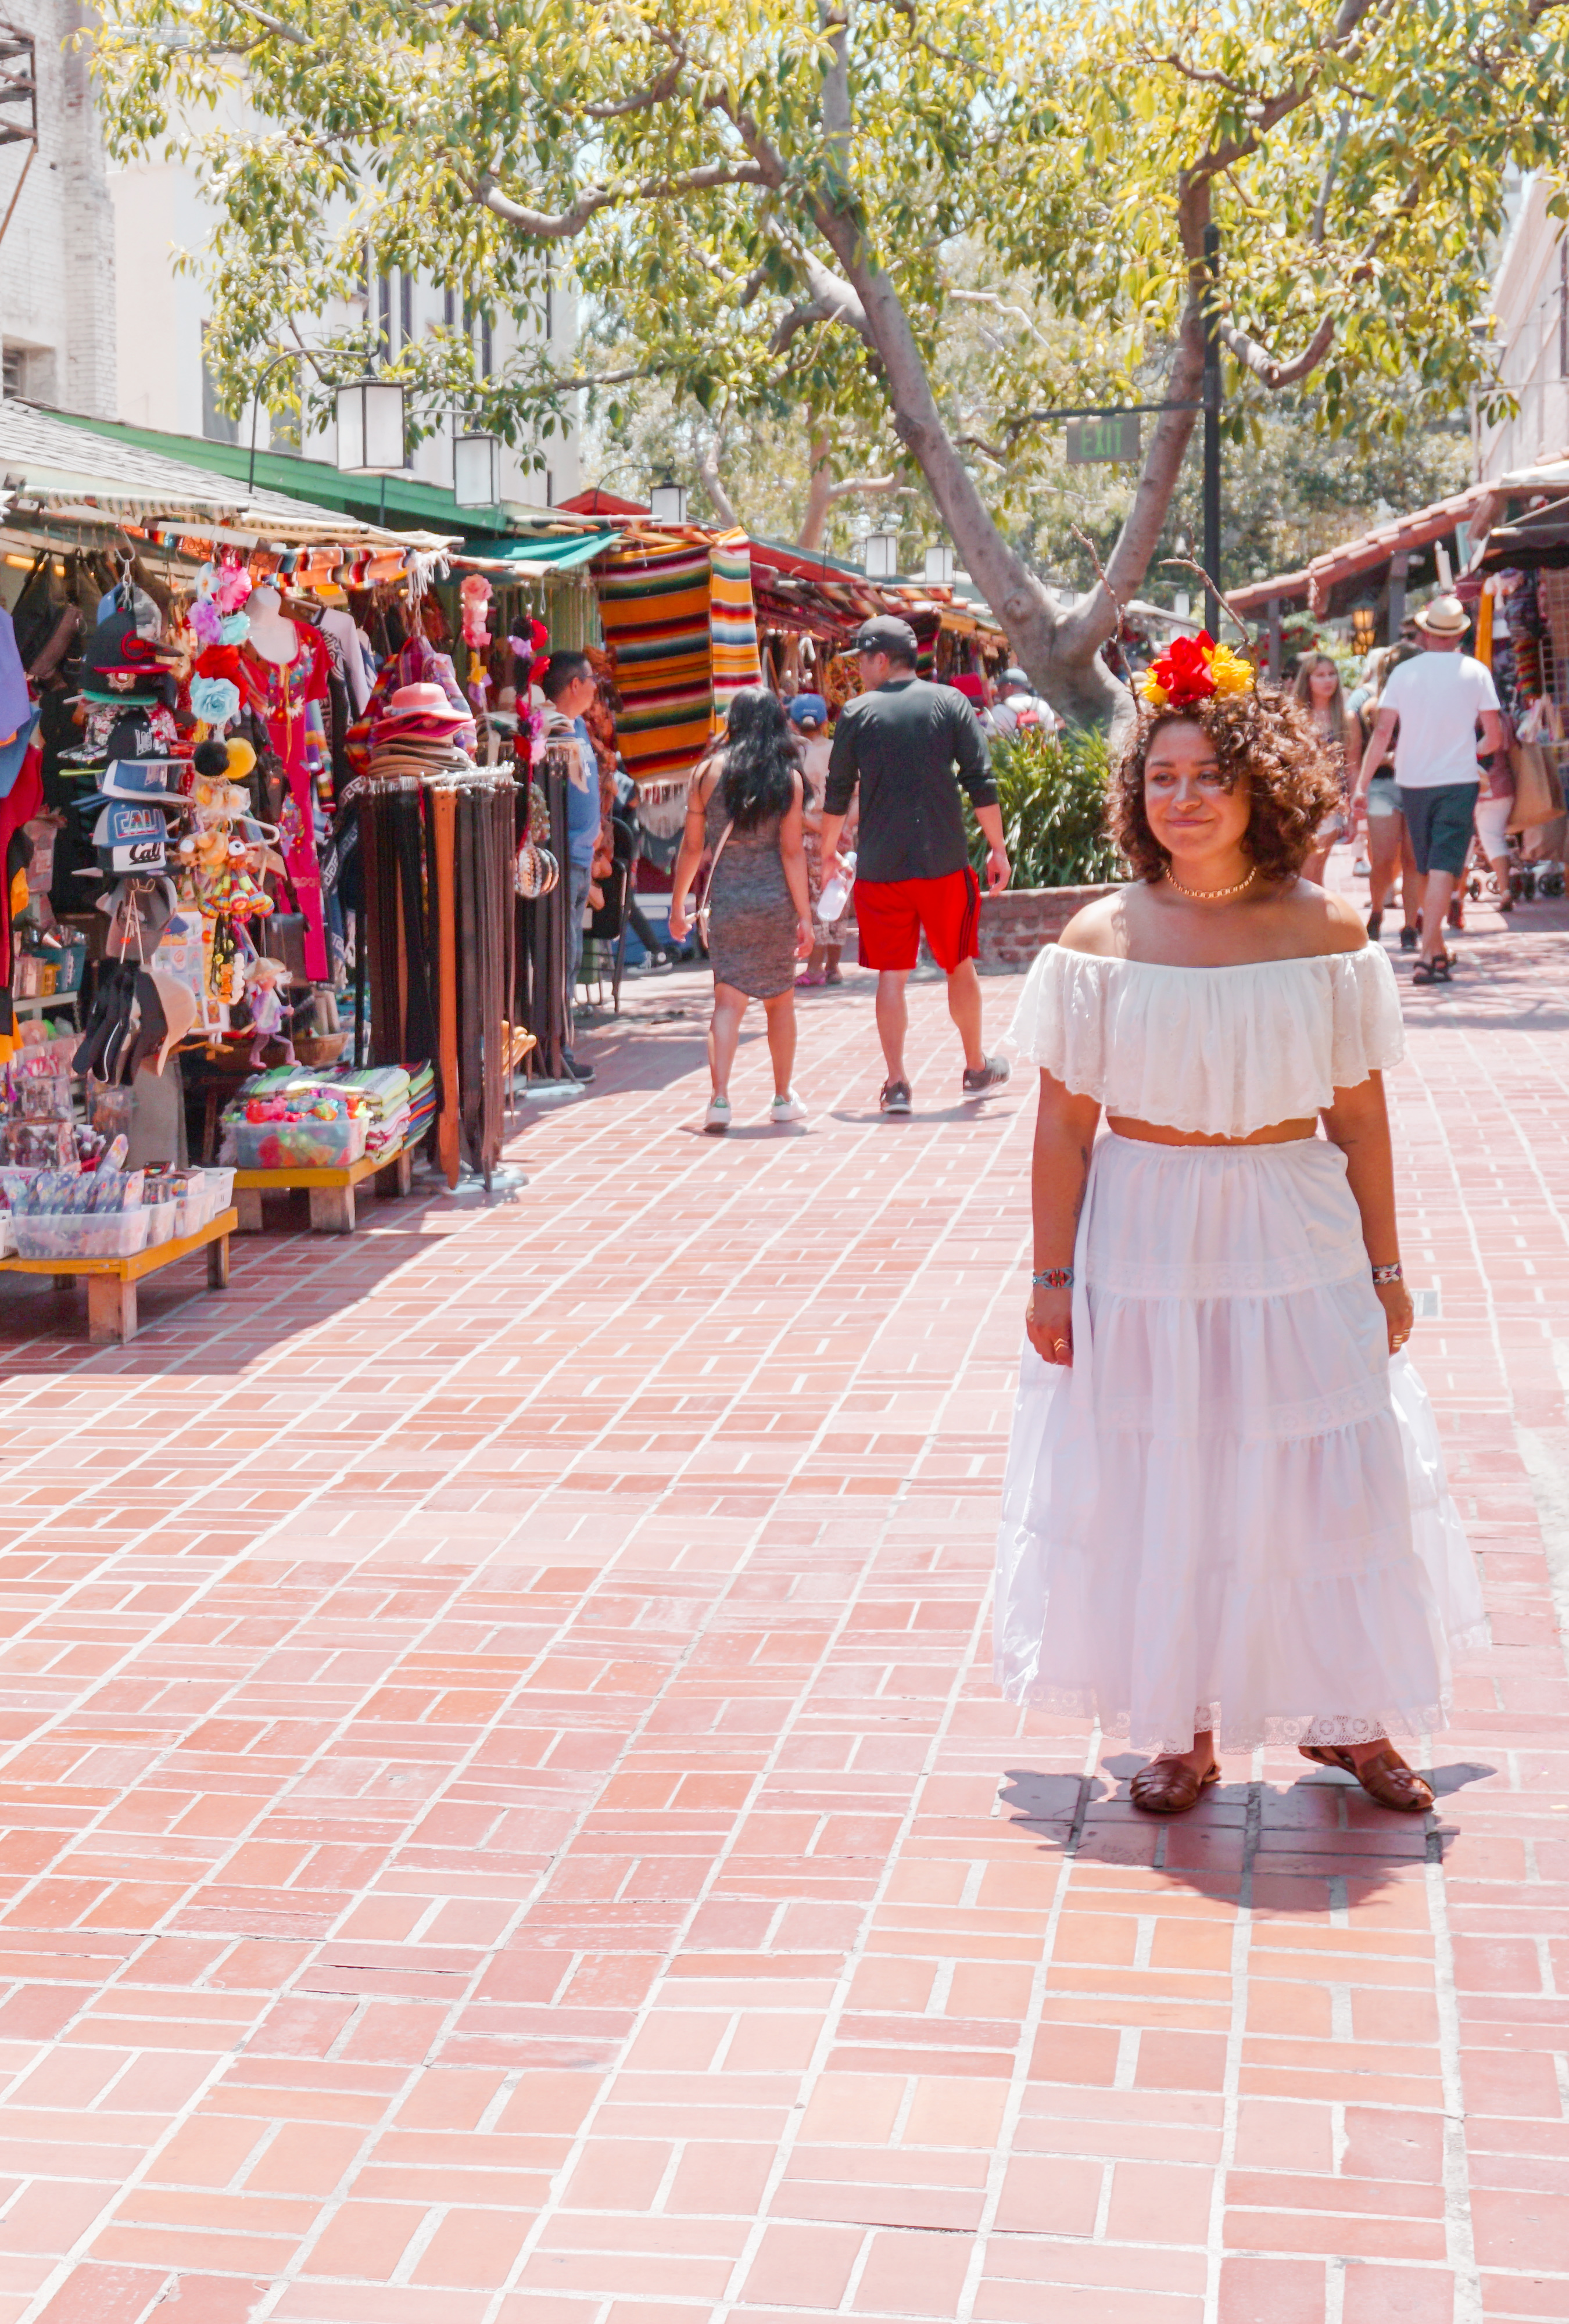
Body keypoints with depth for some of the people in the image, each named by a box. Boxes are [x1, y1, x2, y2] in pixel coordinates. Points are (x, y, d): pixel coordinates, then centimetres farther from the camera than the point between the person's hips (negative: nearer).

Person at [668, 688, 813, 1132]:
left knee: (728, 1000, -1)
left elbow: (692, 846, 2)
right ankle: (783, 1098, 25)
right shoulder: (787, 778, -4)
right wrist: (805, 917, -3)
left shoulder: (708, 771, 0)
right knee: (781, 999, 15)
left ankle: (720, 1097, -17)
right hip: (775, 899, 0)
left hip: (725, 900, 0)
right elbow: (792, 851, -6)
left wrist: (678, 905, 12)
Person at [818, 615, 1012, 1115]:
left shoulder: (858, 712, 0)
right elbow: (981, 783, -2)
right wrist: (997, 848, 5)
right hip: (944, 862, 1)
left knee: (891, 974, 4)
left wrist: (829, 852, 19)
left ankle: (897, 1084, -1)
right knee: (959, 965, 16)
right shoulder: (950, 703, 1)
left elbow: (838, 792, 5)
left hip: (880, 867, -1)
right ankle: (977, 1069, 28)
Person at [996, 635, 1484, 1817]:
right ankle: (1184, 1730, 24)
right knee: (1157, 1488, 7)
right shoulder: (1100, 940, -5)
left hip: (1297, 1250, 1)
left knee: (1329, 1483, 8)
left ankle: (1345, 1716, 28)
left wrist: (1384, 1267, 3)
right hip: (1143, 1246, 0)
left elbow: (1361, 1119, 2)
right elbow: (1064, 1128, -3)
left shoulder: (1328, 934, -3)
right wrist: (1053, 1277, -4)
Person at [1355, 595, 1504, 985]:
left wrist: (1362, 784, -1)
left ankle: (1437, 950, 25)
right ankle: (1428, 956, -19)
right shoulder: (1475, 672, -1)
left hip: (1413, 782, 3)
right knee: (1443, 868, -8)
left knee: (1428, 869, 16)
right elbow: (1495, 738, -2)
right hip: (1458, 781, -3)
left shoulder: (1403, 672, 2)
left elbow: (1382, 732, -3)